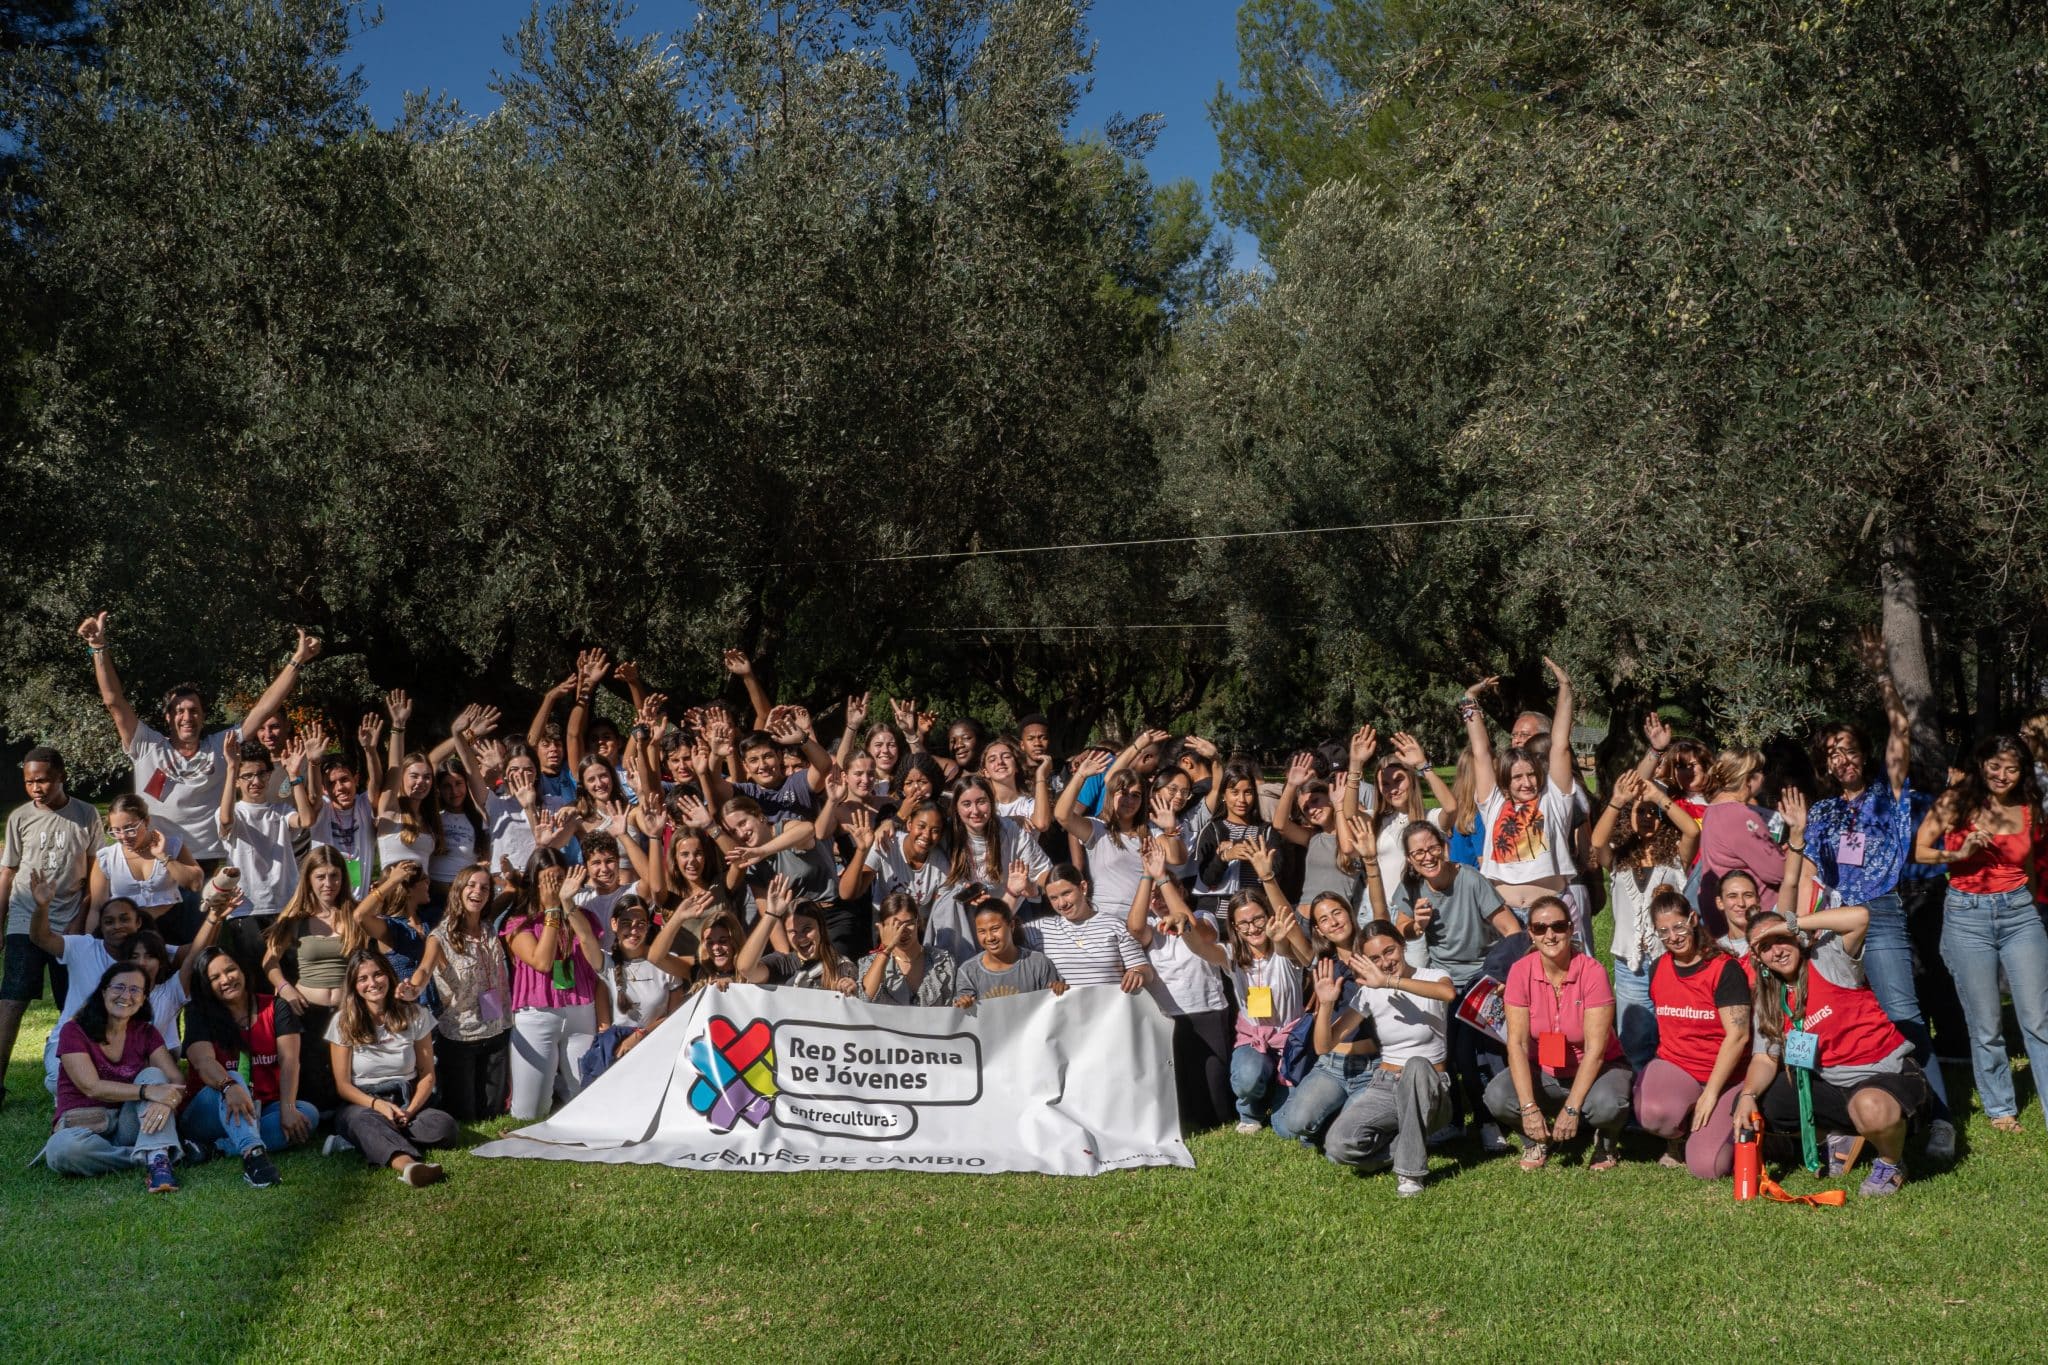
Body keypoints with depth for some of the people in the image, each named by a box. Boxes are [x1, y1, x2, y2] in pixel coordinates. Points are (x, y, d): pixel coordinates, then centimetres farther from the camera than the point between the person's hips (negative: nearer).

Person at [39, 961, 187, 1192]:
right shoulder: (74, 1032, -4)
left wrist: (166, 1100, -31)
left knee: (153, 1074, -20)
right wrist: (148, 1091, -31)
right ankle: (158, 1154, -24)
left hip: (128, 1125, 3)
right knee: (62, 1148, -37)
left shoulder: (146, 1033, 7)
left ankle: (156, 1160, -37)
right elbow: (92, 1087, -18)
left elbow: (177, 1079, -6)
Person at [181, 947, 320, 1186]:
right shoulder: (200, 1019, 1)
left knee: (308, 1114, -27)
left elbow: (289, 1061, -8)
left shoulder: (275, 1008, 6)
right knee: (233, 1078, -33)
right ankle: (253, 1153, -58)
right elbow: (204, 1061, -20)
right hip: (214, 1112, -2)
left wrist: (288, 1108, -25)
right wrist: (229, 1086, -43)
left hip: (263, 1109, 2)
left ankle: (215, 1146, -34)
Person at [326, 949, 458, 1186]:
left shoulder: (414, 1015, 3)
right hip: (362, 1105, -2)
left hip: (406, 1102, 2)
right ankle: (407, 1163, -69)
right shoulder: (343, 1022, 0)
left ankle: (371, 1142, -29)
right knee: (363, 1120, -41)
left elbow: (427, 1074, 5)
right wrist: (378, 1105, -20)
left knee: (445, 1127, -30)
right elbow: (342, 1084, -1)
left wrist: (410, 1111, -14)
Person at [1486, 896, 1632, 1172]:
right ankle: (1536, 1140, 6)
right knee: (1496, 1097, -27)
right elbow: (1517, 1042, -16)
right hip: (1543, 1072, 2)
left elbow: (1595, 1048, -21)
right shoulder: (1520, 972, -13)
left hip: (1596, 1069, -2)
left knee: (1606, 1104, -36)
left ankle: (1605, 1143, 2)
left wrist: (1571, 1109, -28)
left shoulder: (1592, 973, -20)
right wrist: (1529, 1107, -26)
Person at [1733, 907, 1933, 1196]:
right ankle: (1838, 1137, 18)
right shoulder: (1770, 1001, 8)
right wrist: (1748, 1095, -19)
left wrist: (1789, 925, -23)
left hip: (1888, 1072, -7)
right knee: (1757, 1105, -3)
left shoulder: (1828, 957, -9)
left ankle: (1891, 1163, -5)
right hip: (1833, 1083, 7)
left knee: (1871, 1107, -40)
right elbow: (1765, 1058, 1)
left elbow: (1858, 916, -29)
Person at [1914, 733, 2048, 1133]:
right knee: (1986, 1026, 5)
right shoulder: (1956, 802, -3)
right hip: (1968, 916, -2)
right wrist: (1961, 854, -20)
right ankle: (2000, 1108, 20)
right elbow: (1917, 850, -7)